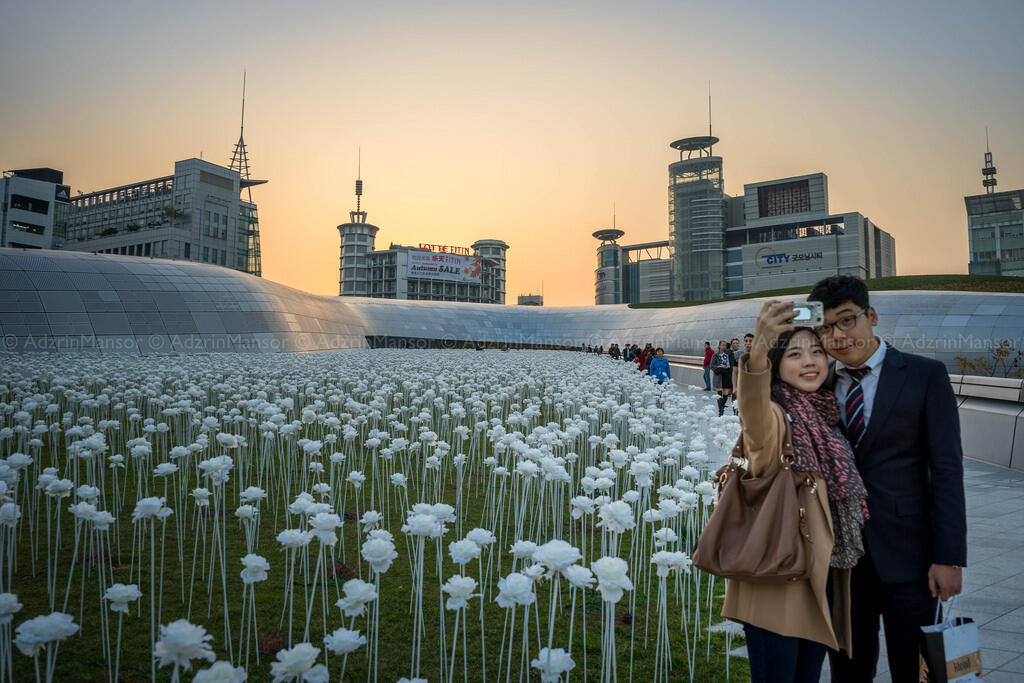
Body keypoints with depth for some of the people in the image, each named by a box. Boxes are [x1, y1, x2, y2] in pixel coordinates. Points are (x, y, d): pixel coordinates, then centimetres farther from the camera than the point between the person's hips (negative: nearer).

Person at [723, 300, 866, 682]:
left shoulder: (828, 419, 8)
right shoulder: (776, 417, -14)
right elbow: (758, 428, -41)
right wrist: (757, 354, -58)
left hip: (821, 579, 7)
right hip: (777, 582, -7)